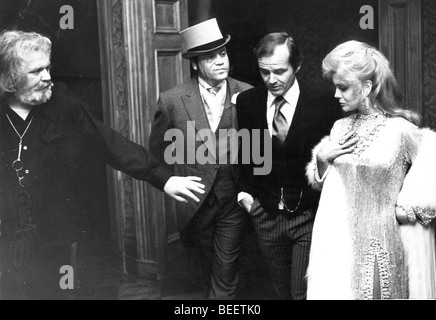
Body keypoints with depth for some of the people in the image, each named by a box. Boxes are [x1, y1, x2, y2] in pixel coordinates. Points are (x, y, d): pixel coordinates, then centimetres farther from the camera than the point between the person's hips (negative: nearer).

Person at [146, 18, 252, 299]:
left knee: (225, 275, 3)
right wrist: (167, 181, -13)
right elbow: (156, 153, 3)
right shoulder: (172, 100, -7)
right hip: (195, 200, 1)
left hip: (234, 200, -1)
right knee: (208, 267, 21)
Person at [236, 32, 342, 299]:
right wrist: (244, 191, 4)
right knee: (283, 290, 19)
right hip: (265, 215, 4)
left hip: (309, 216, -3)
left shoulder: (324, 107, -15)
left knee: (303, 292, 1)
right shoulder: (247, 102, -4)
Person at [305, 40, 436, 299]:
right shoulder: (340, 128, 5)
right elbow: (321, 181, 14)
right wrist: (322, 159, -5)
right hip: (341, 241, 5)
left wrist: (405, 209, -6)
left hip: (381, 243, -4)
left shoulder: (402, 130, -12)